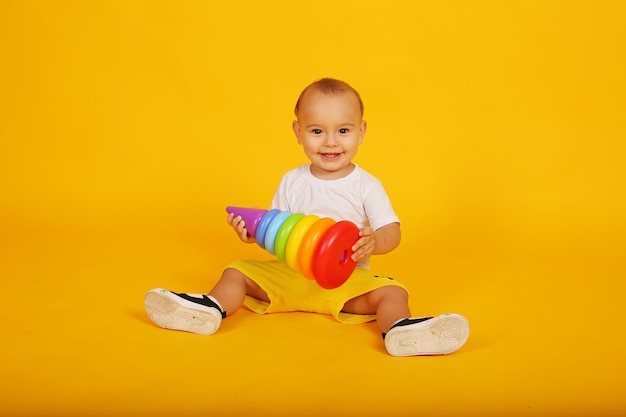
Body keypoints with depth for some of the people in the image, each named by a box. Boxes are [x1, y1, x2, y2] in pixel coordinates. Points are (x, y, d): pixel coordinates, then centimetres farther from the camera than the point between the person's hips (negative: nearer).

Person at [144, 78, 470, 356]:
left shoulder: (366, 186, -4)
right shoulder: (292, 182, 5)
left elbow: (392, 232, -12)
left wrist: (373, 242, -35)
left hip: (349, 280, -3)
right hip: (290, 276, 3)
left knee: (392, 292, -29)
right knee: (238, 272, -10)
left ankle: (400, 330, -57)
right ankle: (210, 309, -34)